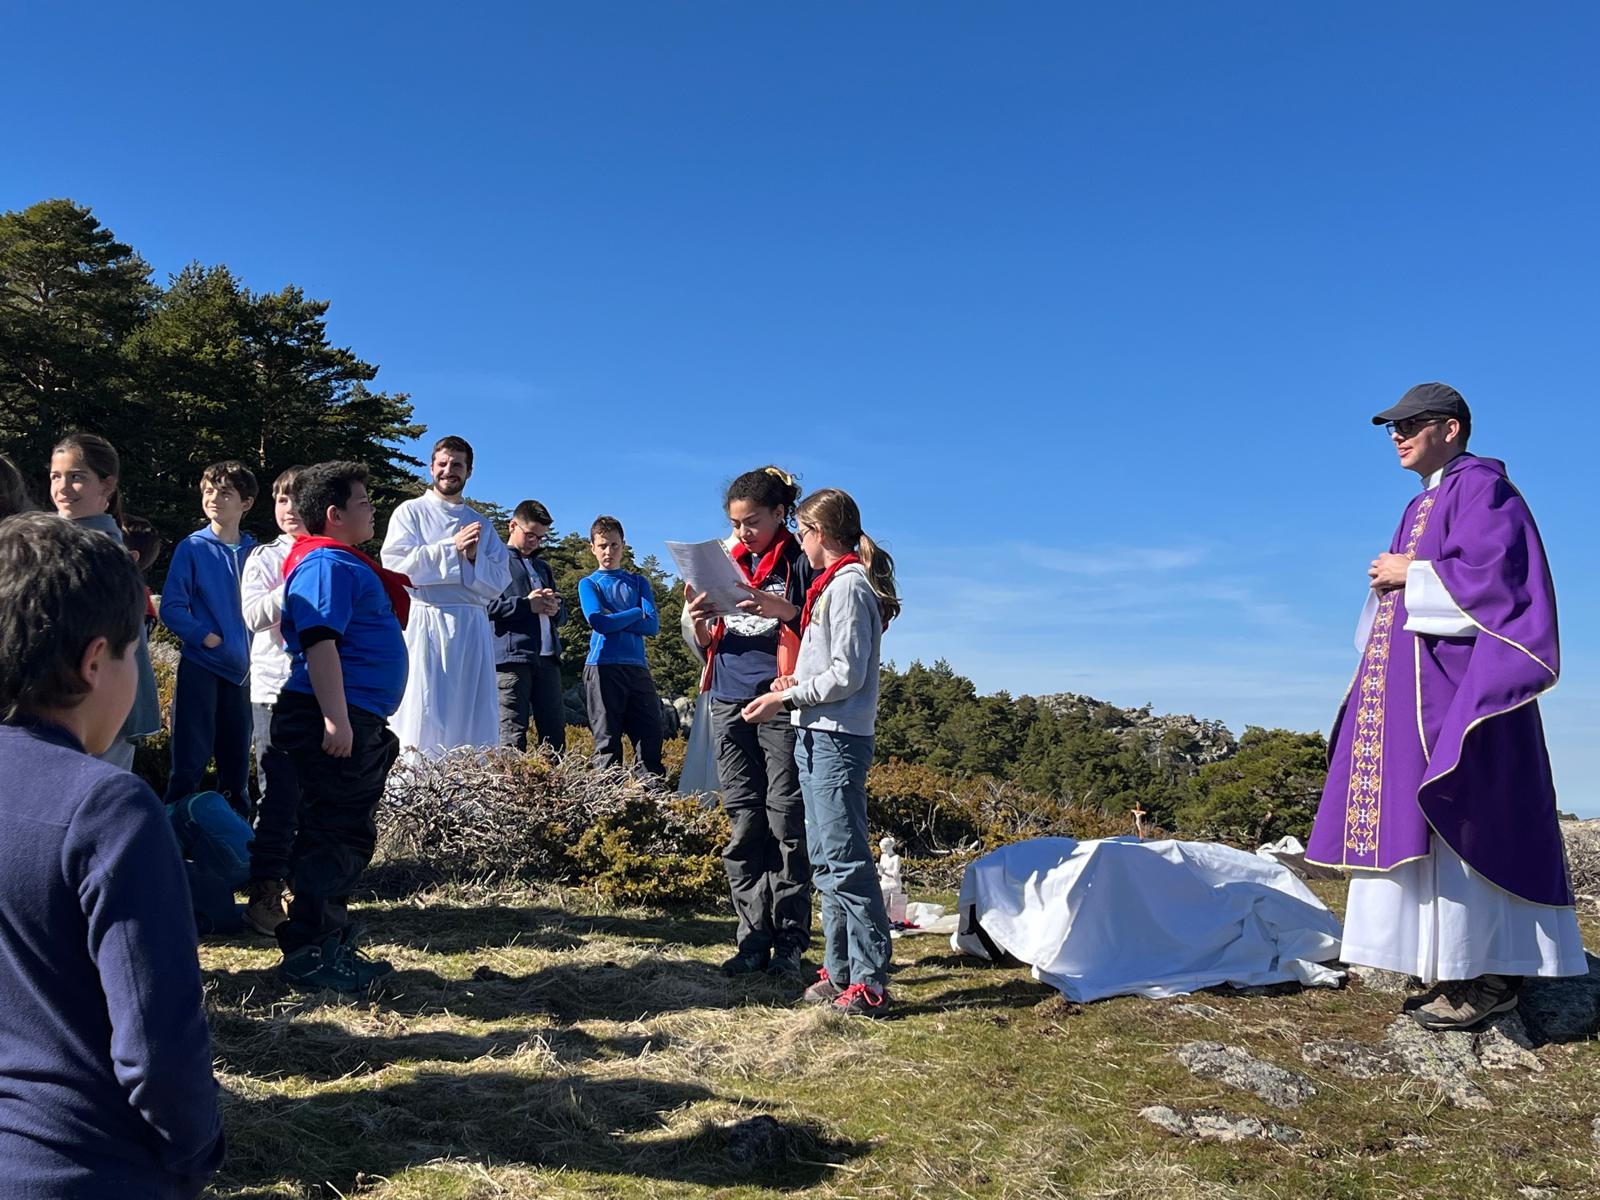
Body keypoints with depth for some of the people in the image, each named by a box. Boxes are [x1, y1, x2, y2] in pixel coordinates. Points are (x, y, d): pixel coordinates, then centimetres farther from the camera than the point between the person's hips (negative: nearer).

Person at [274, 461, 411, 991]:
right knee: (334, 837, -6)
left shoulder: (345, 563, 20)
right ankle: (309, 954, 2)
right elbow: (320, 642, -23)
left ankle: (333, 945, 25)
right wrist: (336, 719, -28)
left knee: (347, 837, 15)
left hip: (355, 723, 11)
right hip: (335, 722, -11)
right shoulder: (327, 564, -12)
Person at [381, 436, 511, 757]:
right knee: (422, 718, -9)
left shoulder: (481, 525, 18)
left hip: (472, 629, 4)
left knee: (472, 722, 1)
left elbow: (498, 583, 10)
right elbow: (395, 565, -6)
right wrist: (452, 548, -9)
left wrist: (474, 557, -9)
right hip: (426, 625, -3)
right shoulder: (411, 512, 9)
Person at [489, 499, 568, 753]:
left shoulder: (543, 567, 27)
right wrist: (526, 604, -13)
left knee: (555, 731, 3)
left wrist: (555, 609, 3)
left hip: (547, 658, 7)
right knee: (512, 736, -11)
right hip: (511, 657, -6)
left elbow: (563, 614, 28)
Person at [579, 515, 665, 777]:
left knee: (651, 739, -3)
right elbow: (598, 622, -8)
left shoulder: (639, 583, 17)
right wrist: (636, 612, 0)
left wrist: (614, 618, -5)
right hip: (603, 667, -2)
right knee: (608, 743, -2)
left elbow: (653, 625, 2)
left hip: (637, 667, 3)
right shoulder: (588, 583, 11)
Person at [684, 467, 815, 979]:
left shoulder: (799, 562, 0)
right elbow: (707, 645, 18)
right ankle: (753, 937, 11)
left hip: (781, 704, -5)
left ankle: (790, 942, 3)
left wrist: (784, 610, -19)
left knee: (786, 821, -3)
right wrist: (698, 620, -3)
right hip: (729, 704, 5)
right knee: (744, 824, 5)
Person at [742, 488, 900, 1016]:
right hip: (818, 736, 11)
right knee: (827, 861, 14)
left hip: (837, 739, -11)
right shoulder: (831, 584, 18)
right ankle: (839, 970, 22)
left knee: (844, 860, -9)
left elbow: (847, 674, -17)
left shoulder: (848, 584, -12)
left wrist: (786, 698, -12)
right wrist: (797, 682, 8)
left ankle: (869, 982, -4)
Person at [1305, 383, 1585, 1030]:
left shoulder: (1480, 487, -6)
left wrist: (1409, 575, -10)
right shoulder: (1422, 505, 22)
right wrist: (1391, 578, 4)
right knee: (1416, 820, 7)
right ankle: (1463, 967, 12)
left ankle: (1487, 975, -6)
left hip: (1455, 680, -10)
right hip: (1416, 683, 10)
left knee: (1461, 821, -11)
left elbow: (1490, 572, -19)